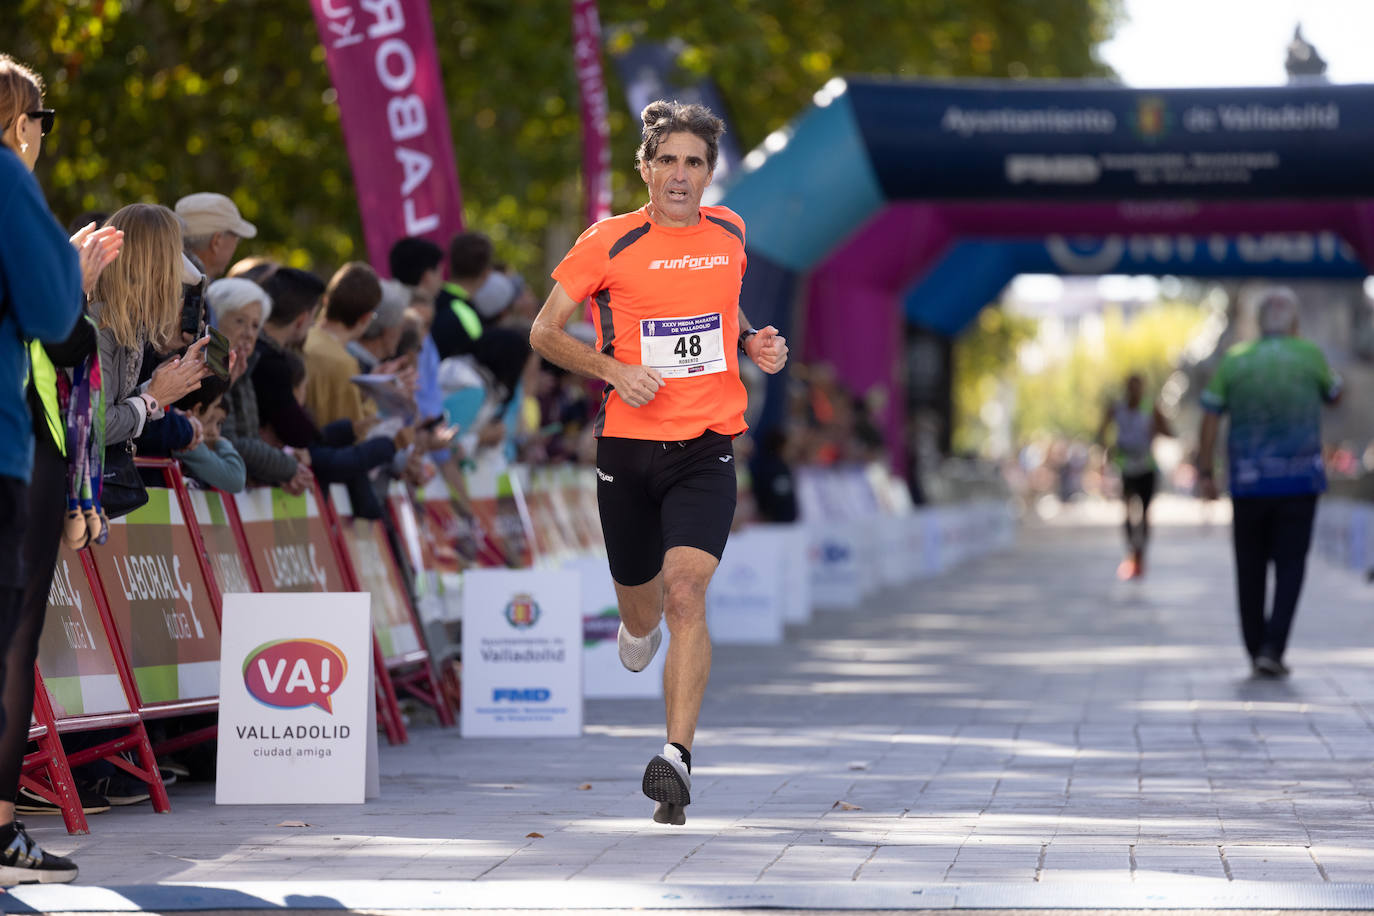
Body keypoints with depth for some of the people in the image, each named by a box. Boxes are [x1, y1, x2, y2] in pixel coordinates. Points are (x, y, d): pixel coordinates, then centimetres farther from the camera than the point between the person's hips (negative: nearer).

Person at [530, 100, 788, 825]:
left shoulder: (728, 233, 7)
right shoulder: (608, 243, -4)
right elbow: (544, 332, 0)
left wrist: (753, 343, 7)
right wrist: (614, 369, -15)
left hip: (706, 447, 0)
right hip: (628, 445, 0)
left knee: (686, 592, -19)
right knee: (641, 607, 12)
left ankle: (677, 757, -23)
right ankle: (640, 630, 52)